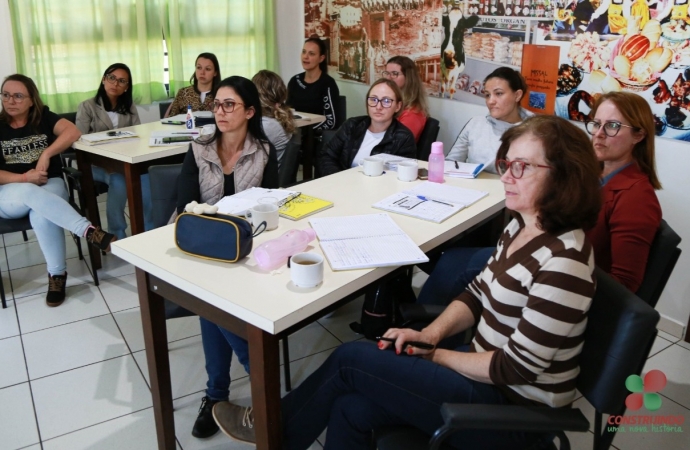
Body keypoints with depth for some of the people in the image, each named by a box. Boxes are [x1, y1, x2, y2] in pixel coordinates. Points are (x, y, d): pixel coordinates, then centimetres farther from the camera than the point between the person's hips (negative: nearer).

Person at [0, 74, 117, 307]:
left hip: (49, 185, 0)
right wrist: (24, 178, -16)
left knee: (41, 215, -35)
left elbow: (73, 132, -12)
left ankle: (57, 274, -19)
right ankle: (91, 232, -42)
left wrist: (46, 154, -21)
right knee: (29, 192, -37)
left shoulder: (43, 117, 6)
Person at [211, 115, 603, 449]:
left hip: (512, 410, -7)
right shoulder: (520, 228, 3)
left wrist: (435, 354, -11)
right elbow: (479, 294, 11)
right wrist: (431, 334, -6)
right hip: (488, 375, 8)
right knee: (352, 410, -8)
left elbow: (517, 368, -23)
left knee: (350, 359, -8)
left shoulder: (563, 262, -25)